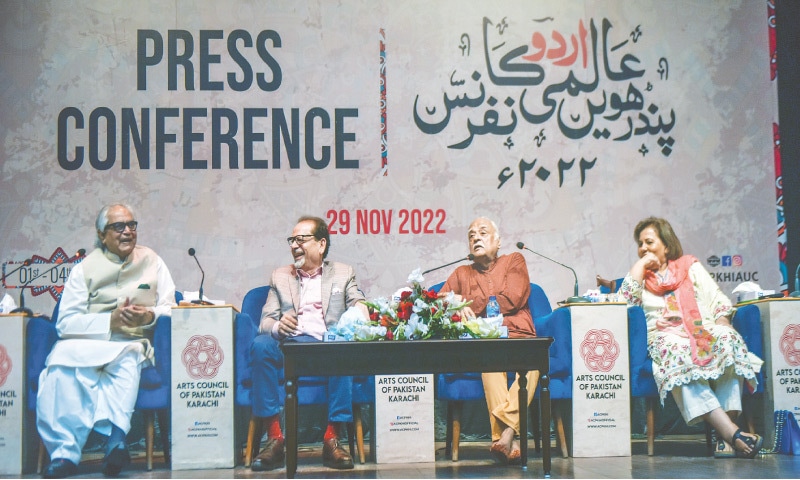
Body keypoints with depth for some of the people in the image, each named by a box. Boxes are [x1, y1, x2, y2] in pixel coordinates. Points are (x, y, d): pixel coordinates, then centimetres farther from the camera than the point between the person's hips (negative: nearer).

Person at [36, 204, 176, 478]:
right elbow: (65, 323, -1)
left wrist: (150, 316, -14)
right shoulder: (85, 268, 9)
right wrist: (110, 320, -15)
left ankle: (116, 438, -46)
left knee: (129, 358, -37)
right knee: (62, 359, -34)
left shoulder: (152, 262, 14)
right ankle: (64, 452, -35)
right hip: (86, 343, 0)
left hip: (131, 343, 0)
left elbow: (170, 309, 10)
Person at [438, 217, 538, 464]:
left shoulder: (514, 261, 21)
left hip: (519, 337, 0)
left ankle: (506, 432, -46)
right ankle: (510, 437, -45)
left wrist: (468, 302, 4)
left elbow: (512, 299, 3)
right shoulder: (461, 274, 27)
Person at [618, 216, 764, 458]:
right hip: (666, 337, -1)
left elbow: (719, 302, 12)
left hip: (704, 332, 1)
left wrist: (722, 327, -7)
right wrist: (642, 263, 8)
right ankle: (732, 432, -51)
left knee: (728, 342, -35)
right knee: (678, 360, -38)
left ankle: (726, 438, -42)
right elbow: (626, 297, 0)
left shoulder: (690, 266, 22)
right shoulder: (642, 276, 23)